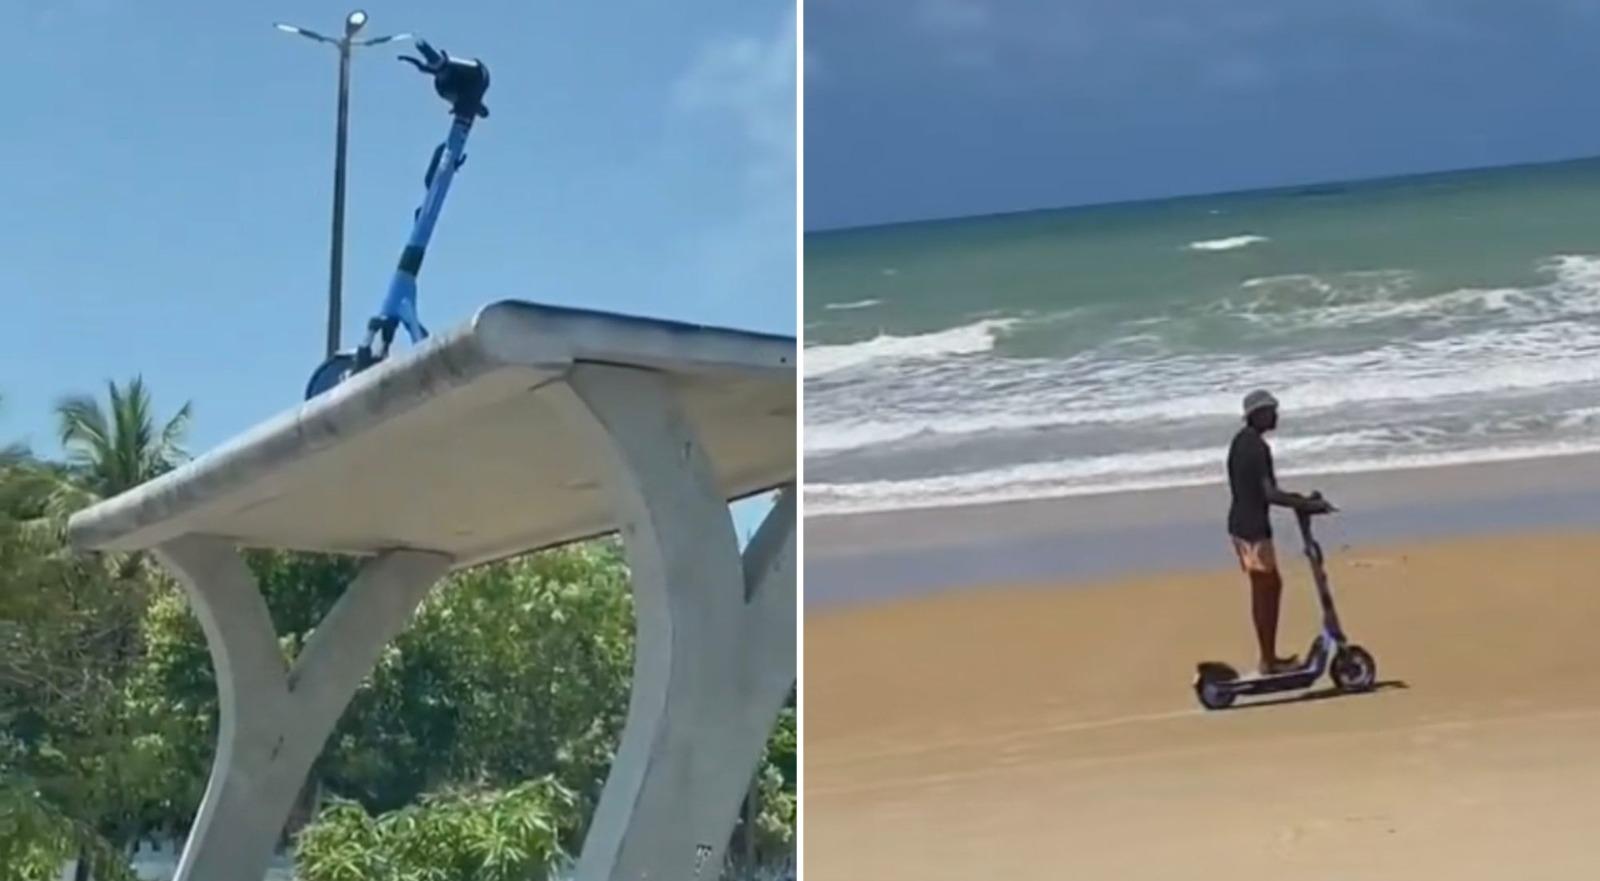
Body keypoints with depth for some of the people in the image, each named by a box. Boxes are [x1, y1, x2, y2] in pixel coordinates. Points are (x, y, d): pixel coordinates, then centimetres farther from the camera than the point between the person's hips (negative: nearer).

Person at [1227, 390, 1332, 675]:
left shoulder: (1242, 441, 12)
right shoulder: (1257, 447, -19)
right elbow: (1269, 494, -25)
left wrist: (1297, 499, 20)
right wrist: (1308, 504, -19)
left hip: (1241, 522, 10)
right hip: (1253, 526, -10)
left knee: (1271, 585, 17)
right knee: (1264, 589, -1)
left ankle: (1269, 655, 24)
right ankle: (1268, 660, 7)